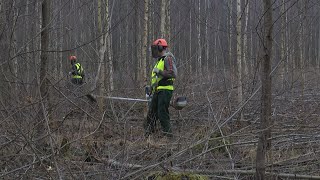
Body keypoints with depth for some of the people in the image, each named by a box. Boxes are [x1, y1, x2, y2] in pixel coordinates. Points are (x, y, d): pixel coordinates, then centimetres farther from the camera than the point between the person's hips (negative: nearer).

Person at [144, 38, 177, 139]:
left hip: (165, 90, -10)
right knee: (152, 113, 9)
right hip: (158, 91, 10)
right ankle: (148, 135, 13)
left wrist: (159, 71, -19)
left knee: (162, 114, -11)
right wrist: (151, 89, 25)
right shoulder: (160, 60, 22)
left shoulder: (168, 58, -10)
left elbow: (173, 74, -21)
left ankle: (168, 135, -7)